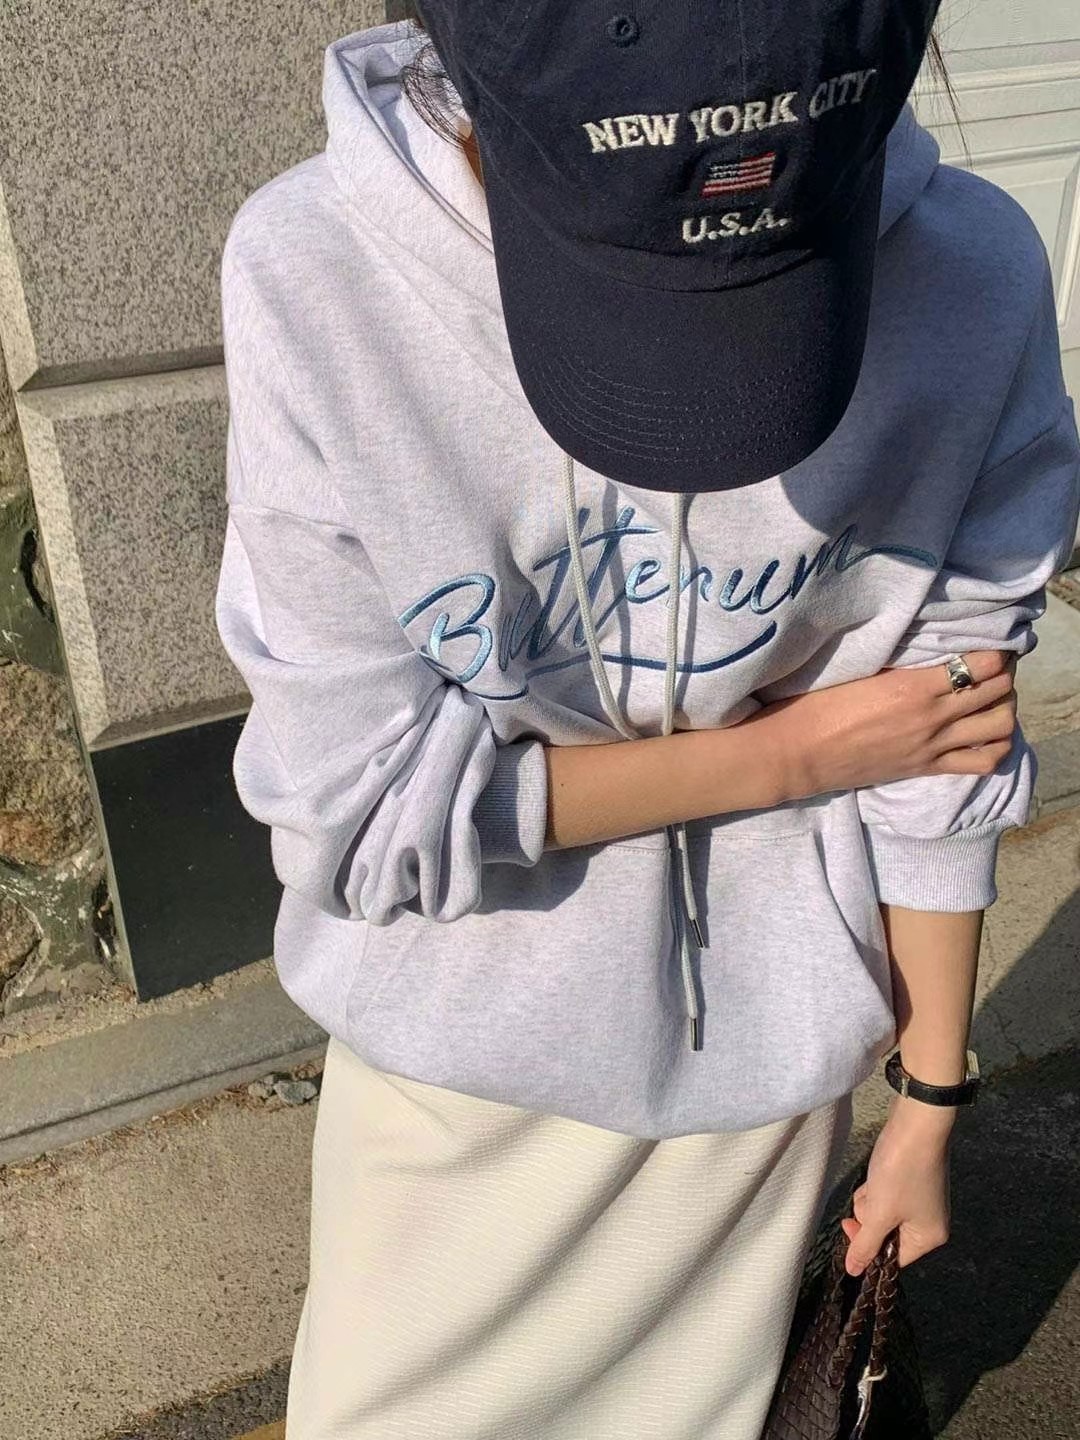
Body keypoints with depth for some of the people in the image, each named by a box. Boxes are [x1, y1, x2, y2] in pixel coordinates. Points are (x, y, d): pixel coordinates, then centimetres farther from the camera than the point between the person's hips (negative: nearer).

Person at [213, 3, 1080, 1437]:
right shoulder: (317, 271, -24)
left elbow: (941, 758, -8)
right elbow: (362, 800, -22)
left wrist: (931, 1102, 4)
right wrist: (794, 750, -17)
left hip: (764, 1057, 2)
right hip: (463, 1047, 0)